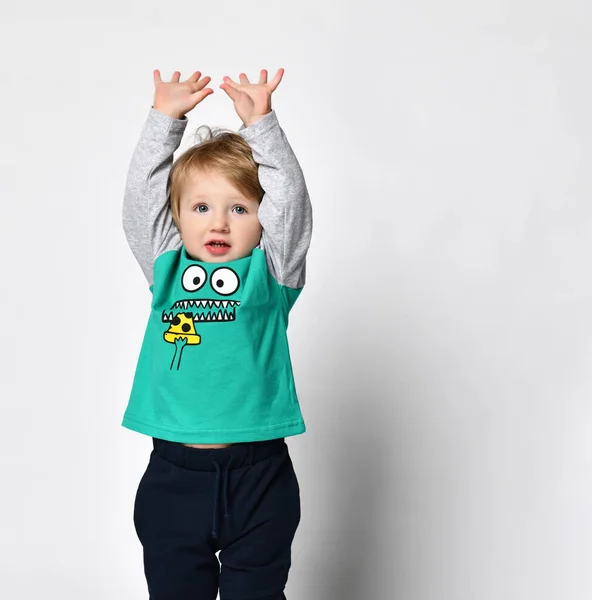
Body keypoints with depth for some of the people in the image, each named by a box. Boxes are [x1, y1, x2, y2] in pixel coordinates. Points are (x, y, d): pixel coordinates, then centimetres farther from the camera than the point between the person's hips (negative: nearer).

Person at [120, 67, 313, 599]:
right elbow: (141, 191, 1)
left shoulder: (270, 274, 0)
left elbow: (290, 196, -9)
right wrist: (166, 117, -4)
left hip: (258, 476, -2)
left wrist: (260, 122, -12)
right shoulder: (167, 268, 5)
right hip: (174, 474, 2)